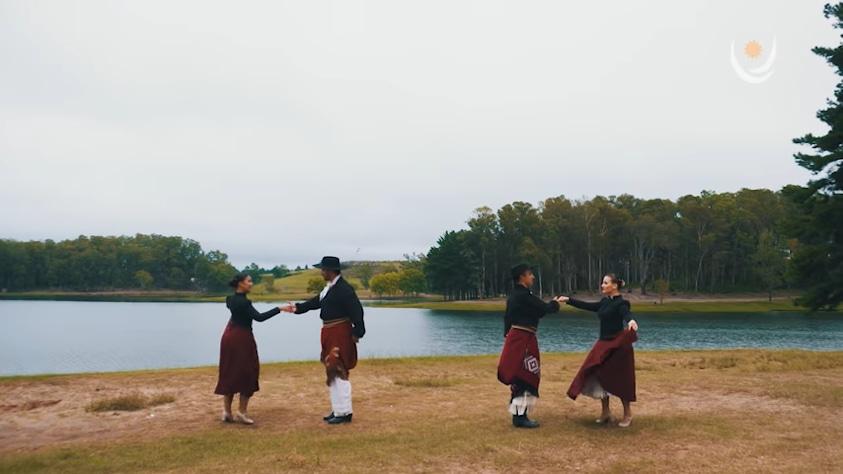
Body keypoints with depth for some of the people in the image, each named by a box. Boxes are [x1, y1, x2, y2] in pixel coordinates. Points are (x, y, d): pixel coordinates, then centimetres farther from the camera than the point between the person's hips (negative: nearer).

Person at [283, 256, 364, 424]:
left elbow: (356, 311, -20)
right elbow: (316, 302, 17)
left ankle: (344, 412, 1)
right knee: (332, 372, 16)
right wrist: (297, 307, 10)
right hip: (329, 334, 10)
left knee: (339, 372, -7)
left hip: (340, 334, -10)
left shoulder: (344, 289, -18)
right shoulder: (329, 287, 11)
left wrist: (357, 333, -18)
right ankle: (338, 410, 26)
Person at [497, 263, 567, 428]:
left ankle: (517, 414, 20)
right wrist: (555, 304, 10)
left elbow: (507, 318, 17)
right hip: (523, 339, -10)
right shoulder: (525, 295, -16)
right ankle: (520, 417, -1)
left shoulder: (513, 296, 13)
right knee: (526, 378, -4)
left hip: (515, 337, 10)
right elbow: (544, 309, -11)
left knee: (518, 377, 14)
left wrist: (508, 336, 21)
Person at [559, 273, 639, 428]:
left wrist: (631, 321, -56)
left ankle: (627, 414, 15)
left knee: (619, 380, -1)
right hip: (603, 344, 8)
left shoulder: (620, 303, -13)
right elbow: (588, 306, 18)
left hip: (617, 346, -8)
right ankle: (606, 412, 19)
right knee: (600, 377, 7)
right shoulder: (605, 302, 11)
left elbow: (626, 313, -33)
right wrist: (568, 300, 16)